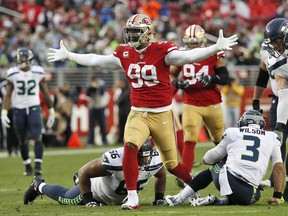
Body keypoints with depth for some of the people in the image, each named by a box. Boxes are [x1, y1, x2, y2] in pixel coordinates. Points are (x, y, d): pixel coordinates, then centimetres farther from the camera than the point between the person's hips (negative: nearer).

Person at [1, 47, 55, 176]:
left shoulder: (38, 73, -2)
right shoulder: (13, 74, -2)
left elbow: (45, 93, 6)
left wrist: (51, 111, 7)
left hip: (34, 108, -1)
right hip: (18, 109, 1)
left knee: (37, 137, -14)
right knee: (22, 140, 6)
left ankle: (38, 165, -16)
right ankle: (28, 167, 18)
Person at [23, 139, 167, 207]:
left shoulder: (155, 160, -32)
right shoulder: (114, 160, -46)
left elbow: (161, 176, -3)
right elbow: (84, 172, -31)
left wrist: (159, 198, -13)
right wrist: (88, 200, -29)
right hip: (99, 190, -5)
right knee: (67, 199, 18)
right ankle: (39, 186, 46)